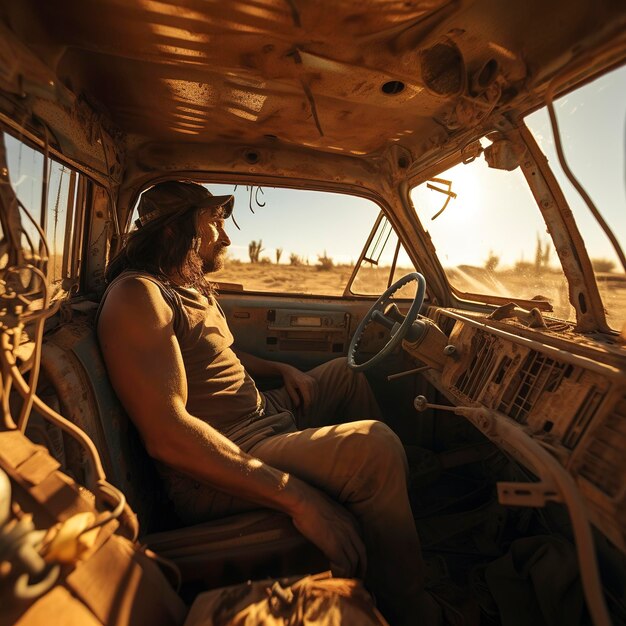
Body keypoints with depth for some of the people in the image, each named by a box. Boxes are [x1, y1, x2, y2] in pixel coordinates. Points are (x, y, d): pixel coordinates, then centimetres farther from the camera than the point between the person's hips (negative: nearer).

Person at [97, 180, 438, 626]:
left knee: (345, 373, 18)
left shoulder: (196, 289, 14)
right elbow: (166, 434, -27)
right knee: (374, 447, -28)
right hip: (217, 475, -10)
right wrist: (297, 497, -29)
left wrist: (282, 369, 10)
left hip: (265, 418, 10)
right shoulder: (136, 293, -16)